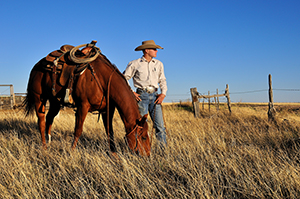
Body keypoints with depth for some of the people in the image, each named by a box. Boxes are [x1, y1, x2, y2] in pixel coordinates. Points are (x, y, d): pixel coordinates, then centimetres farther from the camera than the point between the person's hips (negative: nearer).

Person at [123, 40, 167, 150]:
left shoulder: (158, 64, 14)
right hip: (141, 95, -3)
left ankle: (164, 149, 3)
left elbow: (162, 80, 19)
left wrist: (163, 94, 3)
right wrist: (131, 92, -5)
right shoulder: (134, 64, 2)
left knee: (160, 124, -1)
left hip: (154, 95, 3)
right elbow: (123, 79, 5)